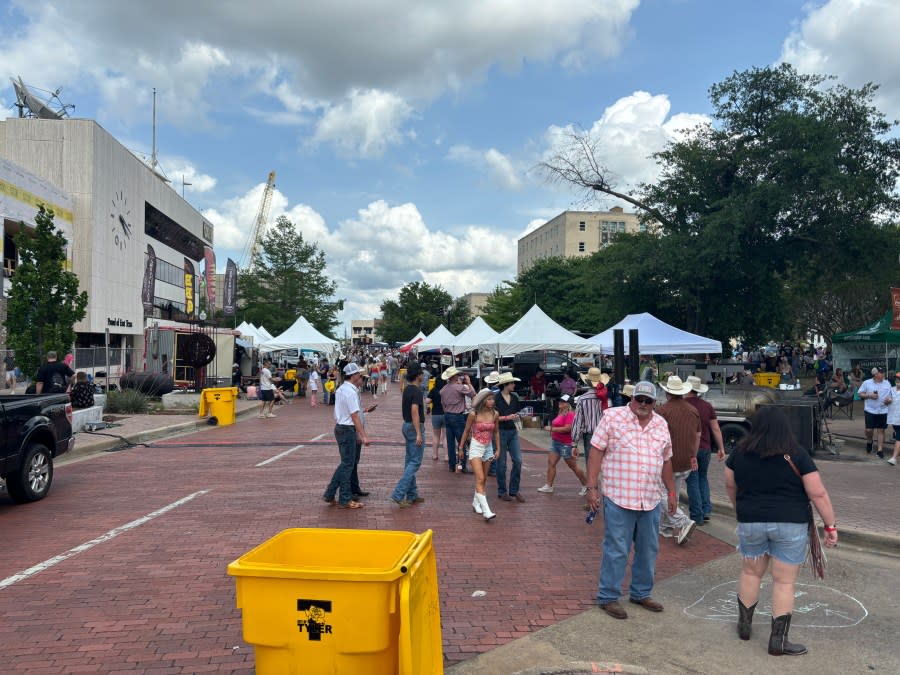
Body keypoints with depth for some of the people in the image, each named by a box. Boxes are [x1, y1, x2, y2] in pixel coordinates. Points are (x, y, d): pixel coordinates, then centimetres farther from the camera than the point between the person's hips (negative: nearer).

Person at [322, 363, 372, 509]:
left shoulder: (340, 389, 13)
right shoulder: (351, 392, -18)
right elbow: (355, 416, -21)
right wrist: (364, 436, -21)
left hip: (340, 427, 10)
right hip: (348, 430, -10)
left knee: (345, 463, 16)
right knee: (348, 464, -1)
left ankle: (329, 494, 18)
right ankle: (345, 500, 7)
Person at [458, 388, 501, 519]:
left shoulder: (495, 414, -2)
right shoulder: (473, 414, -12)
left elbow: (496, 432, 10)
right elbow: (466, 431, -1)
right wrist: (461, 448, 4)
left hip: (488, 448, 5)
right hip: (476, 447, -5)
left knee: (483, 479, 13)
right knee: (480, 479, -14)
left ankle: (476, 503, 32)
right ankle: (486, 511, -20)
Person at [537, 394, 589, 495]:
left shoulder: (570, 414, -17)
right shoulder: (560, 413, 12)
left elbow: (567, 428, -25)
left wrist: (551, 429, -21)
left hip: (566, 444, -9)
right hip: (556, 442, 9)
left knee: (573, 466, 3)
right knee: (551, 463, 4)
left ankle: (585, 485, 18)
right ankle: (548, 486, 8)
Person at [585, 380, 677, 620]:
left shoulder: (661, 425, 10)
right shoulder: (612, 416, -6)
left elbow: (666, 461, 19)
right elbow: (596, 452, -7)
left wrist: (671, 492, 20)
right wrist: (592, 487, -12)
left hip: (650, 501, 6)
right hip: (619, 499, -6)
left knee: (649, 549, 15)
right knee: (616, 551, 0)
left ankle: (641, 593, 32)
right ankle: (608, 597, 15)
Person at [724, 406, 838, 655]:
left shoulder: (740, 453, -3)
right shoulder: (796, 455, -10)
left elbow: (730, 486, 9)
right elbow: (818, 494, -10)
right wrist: (830, 525, 0)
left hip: (750, 522, 3)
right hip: (790, 524, -2)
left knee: (751, 572, 20)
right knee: (784, 581, 8)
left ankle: (744, 624, 33)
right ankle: (778, 640, 13)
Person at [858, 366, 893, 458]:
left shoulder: (887, 384, 6)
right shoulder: (867, 383, -2)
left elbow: (890, 396, 14)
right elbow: (860, 394, 2)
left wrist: (889, 400, -8)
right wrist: (869, 395, -15)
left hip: (883, 411, 2)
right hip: (870, 410, -2)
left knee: (881, 430, 3)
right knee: (869, 430, -3)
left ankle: (880, 450, 9)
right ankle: (869, 442, 27)